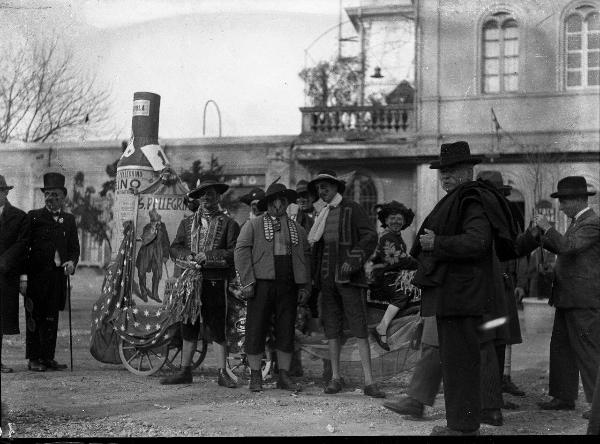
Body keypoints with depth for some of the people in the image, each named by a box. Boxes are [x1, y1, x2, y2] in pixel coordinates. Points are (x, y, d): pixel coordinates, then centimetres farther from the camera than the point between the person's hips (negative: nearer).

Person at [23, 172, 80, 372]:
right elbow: (24, 247, 0)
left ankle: (48, 357, 12)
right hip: (36, 276, -3)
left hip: (58, 276, 3)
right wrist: (23, 276, -8)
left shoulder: (69, 220, 14)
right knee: (35, 317, 0)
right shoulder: (34, 217, 3)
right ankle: (34, 359, 5)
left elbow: (74, 248, 15)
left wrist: (71, 262, -8)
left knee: (51, 318, 7)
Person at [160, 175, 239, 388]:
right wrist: (187, 256, -11)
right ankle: (185, 371, 14)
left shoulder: (229, 224, 4)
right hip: (189, 282, 4)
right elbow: (174, 248, 9)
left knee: (217, 329, -3)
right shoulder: (187, 223, 17)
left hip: (215, 283, -3)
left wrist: (208, 256, -14)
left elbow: (234, 253, -5)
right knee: (188, 328, 7)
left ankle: (222, 373, 3)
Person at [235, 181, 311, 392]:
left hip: (288, 286, 3)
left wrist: (305, 286, 6)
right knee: (256, 329, -2)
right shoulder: (252, 226, 7)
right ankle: (255, 376, 6)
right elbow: (241, 251, -1)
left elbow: (305, 258, 16)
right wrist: (247, 282, -10)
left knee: (286, 331, 2)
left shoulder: (298, 230, 17)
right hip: (261, 284, -3)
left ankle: (283, 376, 10)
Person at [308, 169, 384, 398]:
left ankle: (369, 382, -11)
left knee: (359, 328, -9)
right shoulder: (322, 215, 18)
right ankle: (335, 377, 13)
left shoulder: (352, 209, 0)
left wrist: (354, 260, -20)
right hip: (327, 277, 6)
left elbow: (370, 236, -8)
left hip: (349, 277, -6)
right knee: (332, 328, 7)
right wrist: (314, 277, 16)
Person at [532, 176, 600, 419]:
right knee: (561, 347, 13)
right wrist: (542, 237, 11)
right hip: (568, 299, 10)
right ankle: (564, 397, 20)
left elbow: (568, 246, -25)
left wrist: (548, 227, -16)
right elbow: (563, 250, 22)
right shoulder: (577, 222, 17)